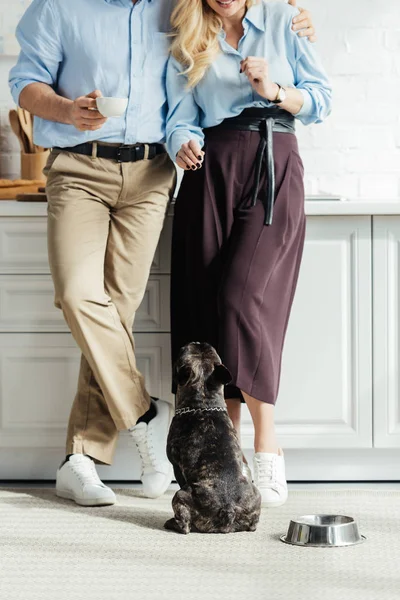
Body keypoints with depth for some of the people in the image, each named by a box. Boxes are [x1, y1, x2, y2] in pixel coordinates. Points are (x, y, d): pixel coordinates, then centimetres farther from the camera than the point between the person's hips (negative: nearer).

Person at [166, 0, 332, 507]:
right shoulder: (187, 43, 15)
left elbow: (321, 99, 9)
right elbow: (181, 117, 5)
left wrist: (273, 91, -9)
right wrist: (184, 144, -17)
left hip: (275, 168, -3)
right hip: (212, 171, 3)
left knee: (242, 298, -17)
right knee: (206, 302, -4)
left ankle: (267, 448, -11)